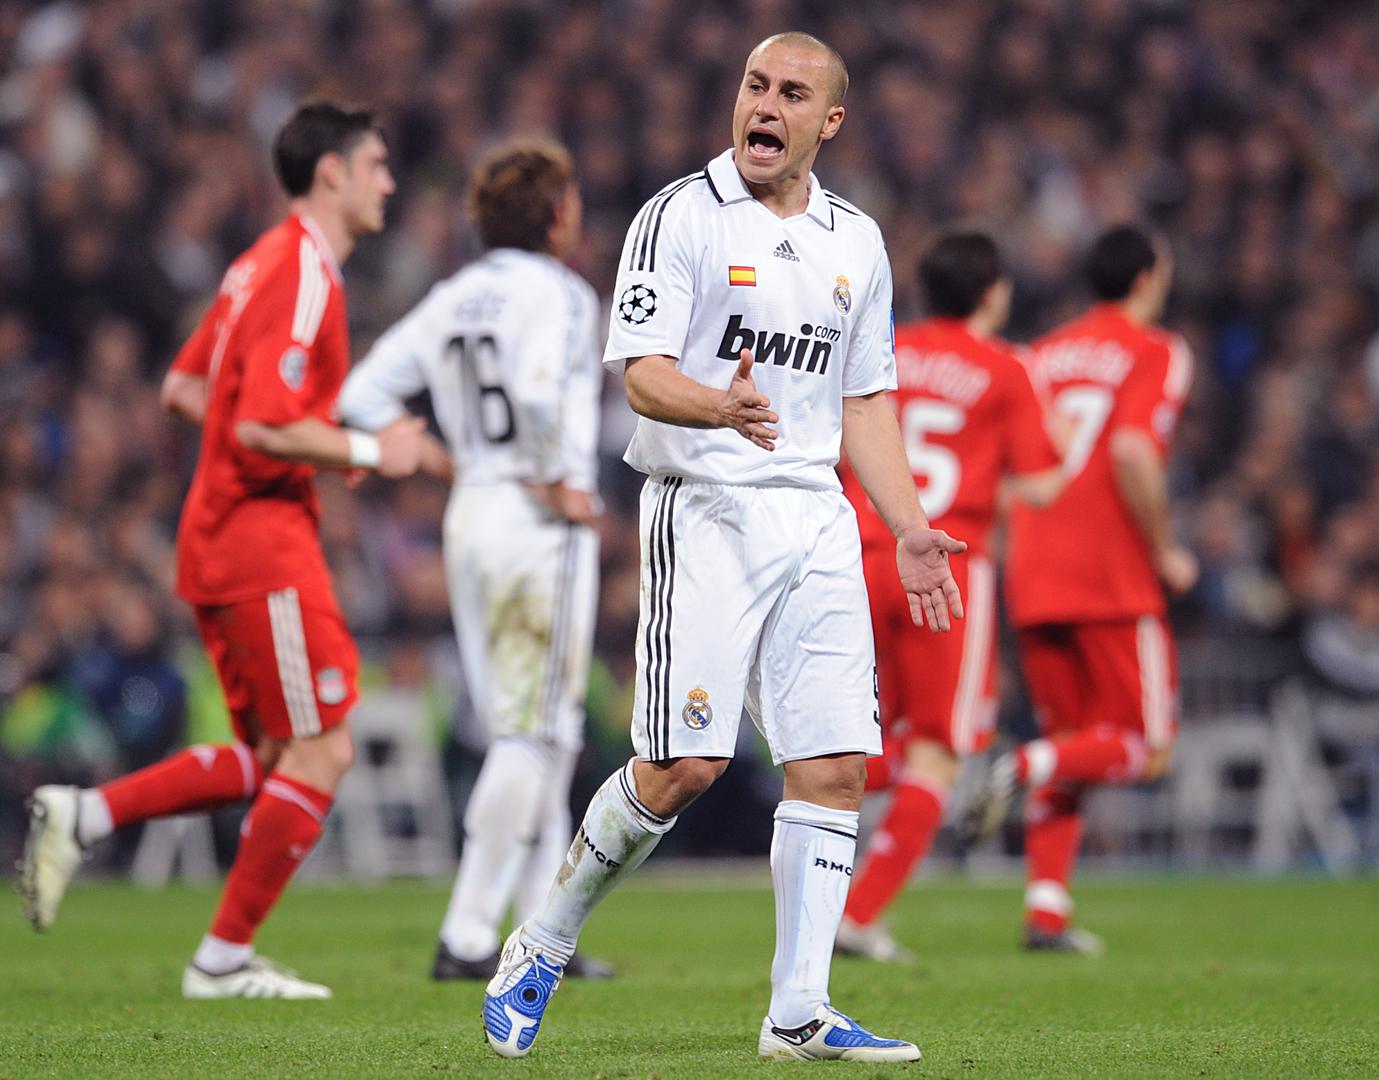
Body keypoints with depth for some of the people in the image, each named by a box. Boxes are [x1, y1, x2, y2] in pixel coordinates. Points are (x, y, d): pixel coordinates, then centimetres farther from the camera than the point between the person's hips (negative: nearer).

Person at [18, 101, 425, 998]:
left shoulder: (267, 264, 16)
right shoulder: (303, 276, -15)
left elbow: (183, 389, 22)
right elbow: (265, 428, -23)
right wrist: (370, 451, -11)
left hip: (219, 535, 10)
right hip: (264, 538, -10)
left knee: (270, 759, 13)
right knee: (320, 753, -4)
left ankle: (83, 816, 7)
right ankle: (226, 958, 1)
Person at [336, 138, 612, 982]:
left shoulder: (452, 301, 12)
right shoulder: (559, 295, -10)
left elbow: (365, 396, 8)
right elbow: (539, 393, -28)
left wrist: (443, 462, 10)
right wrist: (558, 483, -15)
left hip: (470, 517, 8)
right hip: (539, 525, -8)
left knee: (532, 735, 15)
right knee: (534, 734, -4)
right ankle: (468, 936, -7)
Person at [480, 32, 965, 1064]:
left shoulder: (856, 241, 14)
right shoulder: (680, 215, -4)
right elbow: (643, 372, -13)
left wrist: (910, 529, 11)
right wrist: (718, 407, -33)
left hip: (817, 516, 5)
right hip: (705, 512, -5)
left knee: (835, 766, -3)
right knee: (684, 765, -11)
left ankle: (798, 1013, 2)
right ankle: (543, 946, 9)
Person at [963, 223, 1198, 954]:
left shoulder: (1047, 353, 16)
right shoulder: (1156, 353, -3)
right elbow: (1131, 452, -19)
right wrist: (1164, 551, -9)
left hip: (1033, 580, 6)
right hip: (1111, 578, -6)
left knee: (1070, 742, 13)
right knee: (1144, 748, 3)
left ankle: (1047, 909, 0)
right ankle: (1029, 767, -24)